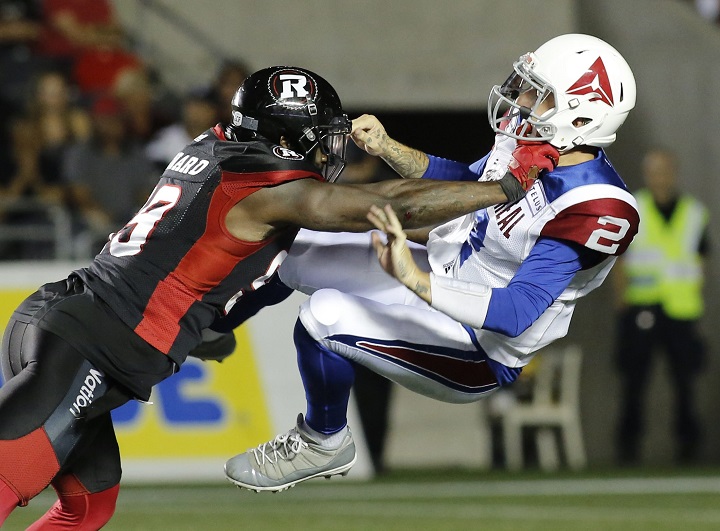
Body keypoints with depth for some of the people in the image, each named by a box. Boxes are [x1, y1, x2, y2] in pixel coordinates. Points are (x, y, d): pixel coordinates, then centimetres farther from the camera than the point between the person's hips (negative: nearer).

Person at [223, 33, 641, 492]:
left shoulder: (593, 209, -32)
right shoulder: (526, 144, -7)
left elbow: (516, 313, -37)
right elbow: (465, 183, 14)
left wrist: (414, 280, -47)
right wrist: (386, 148, -3)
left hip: (480, 352, -9)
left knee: (325, 317, -24)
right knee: (291, 251, 5)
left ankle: (325, 444, 3)